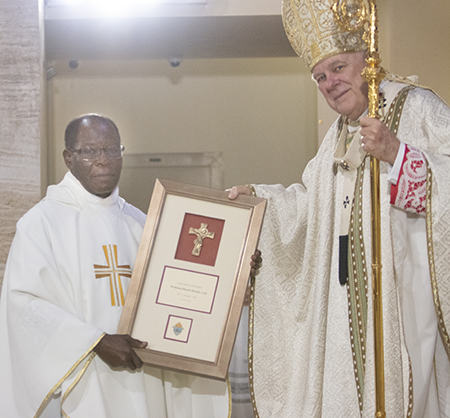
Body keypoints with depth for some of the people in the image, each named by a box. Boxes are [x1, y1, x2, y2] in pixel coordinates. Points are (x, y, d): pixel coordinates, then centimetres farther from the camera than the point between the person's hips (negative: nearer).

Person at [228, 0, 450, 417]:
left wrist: (396, 154, -25)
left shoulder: (417, 108, -4)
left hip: (402, 286, -7)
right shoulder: (339, 136, 19)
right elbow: (312, 202, 29)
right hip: (348, 295, 7)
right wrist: (257, 196, 19)